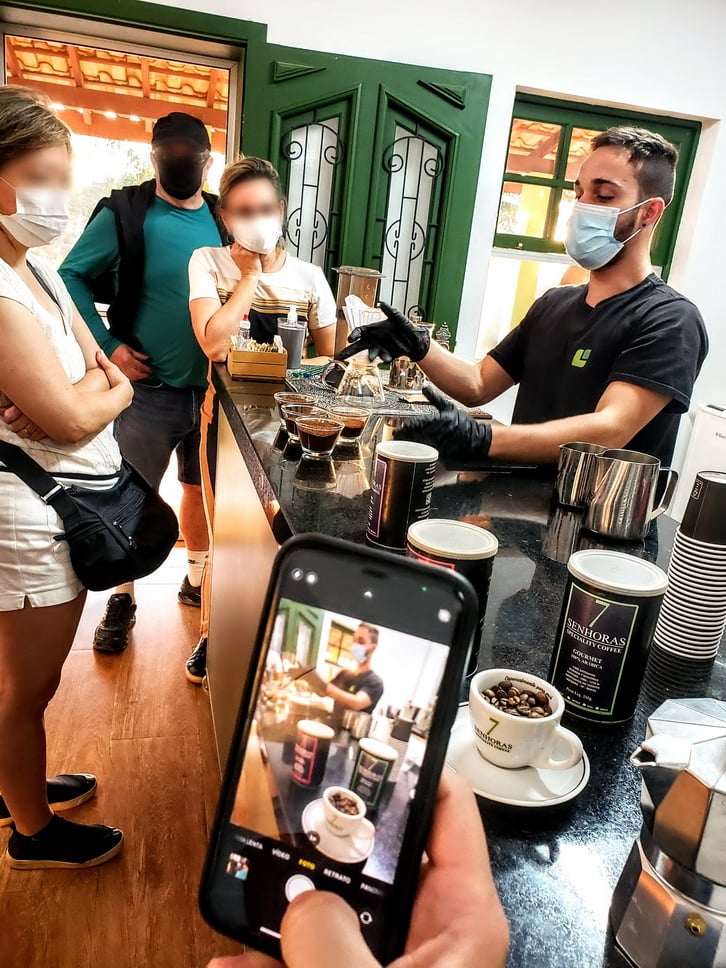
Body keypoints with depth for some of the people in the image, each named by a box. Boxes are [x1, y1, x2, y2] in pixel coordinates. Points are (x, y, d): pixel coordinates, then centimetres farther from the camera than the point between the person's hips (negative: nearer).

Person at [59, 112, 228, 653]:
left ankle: (197, 579, 36)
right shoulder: (125, 213, -6)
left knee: (202, 487, 16)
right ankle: (123, 599, 23)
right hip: (148, 388, -4)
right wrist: (107, 348, -12)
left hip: (209, 386, 4)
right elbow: (71, 277, -6)